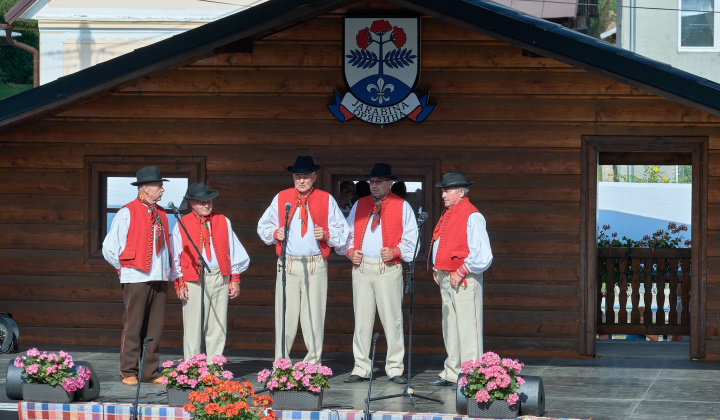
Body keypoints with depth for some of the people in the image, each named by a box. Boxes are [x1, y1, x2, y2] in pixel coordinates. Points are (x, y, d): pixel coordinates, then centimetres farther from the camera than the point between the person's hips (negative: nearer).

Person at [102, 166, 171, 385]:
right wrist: (124, 268, 4)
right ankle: (128, 373, 1)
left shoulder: (161, 214, 15)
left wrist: (168, 269, 15)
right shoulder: (127, 213, -4)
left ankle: (150, 372, 10)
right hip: (136, 278, -6)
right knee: (133, 327, -4)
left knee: (155, 326, 5)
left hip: (158, 277, 6)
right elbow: (109, 247, -1)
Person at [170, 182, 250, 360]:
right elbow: (175, 257, 4)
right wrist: (179, 284, -4)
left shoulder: (223, 222, 14)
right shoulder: (182, 225, 6)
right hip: (193, 281, -3)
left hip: (220, 278, 3)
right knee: (193, 327, -3)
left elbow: (233, 252, 14)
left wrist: (235, 279, 8)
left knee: (218, 327, 3)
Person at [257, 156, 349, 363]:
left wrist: (325, 234, -9)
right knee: (285, 314, -1)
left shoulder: (326, 200, 8)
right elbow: (263, 226, 16)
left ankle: (313, 365, 6)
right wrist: (275, 233, -4)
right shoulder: (281, 198, 11)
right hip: (288, 264, 1)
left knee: (314, 315, -1)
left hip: (316, 265, -1)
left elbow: (341, 230, 10)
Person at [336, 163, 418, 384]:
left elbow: (411, 238, 3)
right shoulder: (359, 205, 16)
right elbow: (348, 232, 19)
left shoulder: (402, 206, 6)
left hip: (389, 268, -3)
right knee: (361, 318, 3)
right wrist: (350, 251, 1)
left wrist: (395, 251, -12)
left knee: (392, 318, -4)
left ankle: (395, 368, 3)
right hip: (361, 267, 3)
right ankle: (361, 368, 9)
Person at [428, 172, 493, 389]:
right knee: (450, 328, 14)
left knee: (467, 328, -6)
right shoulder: (447, 215, 16)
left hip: (464, 280, -9)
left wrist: (460, 273, -16)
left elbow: (482, 256, -19)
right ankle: (452, 373, 21)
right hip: (446, 278, 9)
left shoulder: (472, 217, -13)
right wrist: (436, 269, 15)